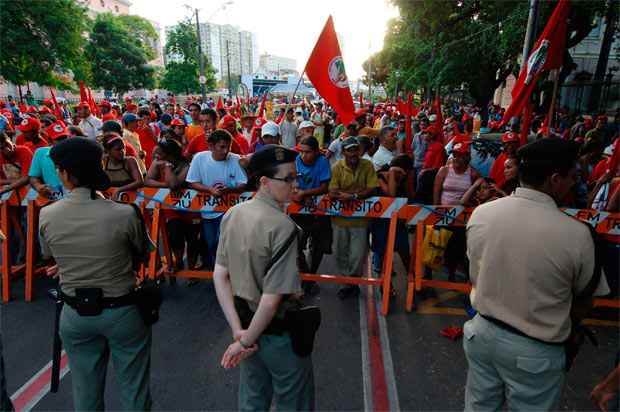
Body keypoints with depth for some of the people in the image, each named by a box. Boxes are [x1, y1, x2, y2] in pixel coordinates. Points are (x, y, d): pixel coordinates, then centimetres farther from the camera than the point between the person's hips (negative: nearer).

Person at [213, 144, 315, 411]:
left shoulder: (233, 214, -6)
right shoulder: (283, 226, -26)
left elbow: (220, 276, -5)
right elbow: (272, 299, -27)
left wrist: (238, 330, -5)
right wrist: (246, 341, -13)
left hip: (246, 319, 6)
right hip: (279, 330, -6)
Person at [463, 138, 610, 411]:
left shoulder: (480, 213, -12)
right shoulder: (576, 234, -22)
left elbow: (474, 279, 0)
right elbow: (583, 300, -4)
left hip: (482, 332, 3)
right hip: (535, 350, -3)